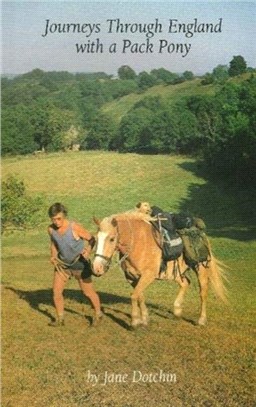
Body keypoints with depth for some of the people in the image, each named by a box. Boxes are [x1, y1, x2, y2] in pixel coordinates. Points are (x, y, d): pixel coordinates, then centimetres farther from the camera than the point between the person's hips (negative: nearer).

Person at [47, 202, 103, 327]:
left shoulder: (75, 227, -25)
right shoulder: (51, 229, -9)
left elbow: (91, 238, -14)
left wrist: (88, 250, -32)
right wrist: (53, 256, -5)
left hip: (80, 264, -4)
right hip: (62, 264, 4)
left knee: (88, 292, 9)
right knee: (56, 292, 1)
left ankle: (98, 314, 34)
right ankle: (60, 319, 20)